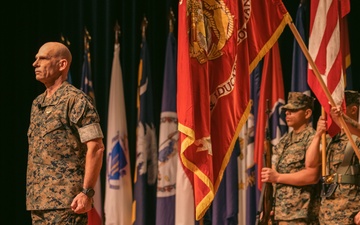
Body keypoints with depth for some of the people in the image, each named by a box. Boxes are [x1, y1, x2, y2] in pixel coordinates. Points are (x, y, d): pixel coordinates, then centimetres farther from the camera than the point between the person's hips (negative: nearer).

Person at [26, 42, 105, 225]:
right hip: (38, 201, 9)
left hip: (65, 201, -8)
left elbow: (96, 148, -13)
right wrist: (32, 195, 17)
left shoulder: (75, 100, -7)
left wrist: (87, 192, -19)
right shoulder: (37, 103, 18)